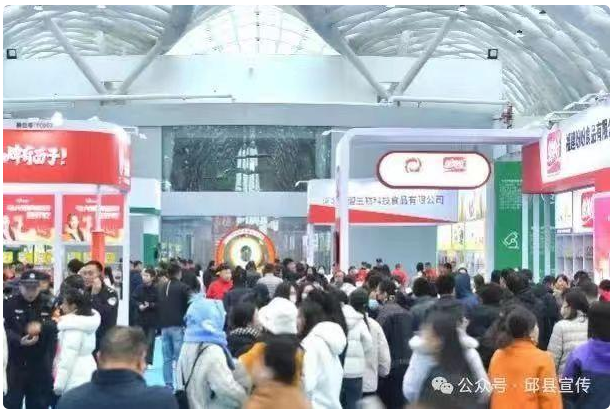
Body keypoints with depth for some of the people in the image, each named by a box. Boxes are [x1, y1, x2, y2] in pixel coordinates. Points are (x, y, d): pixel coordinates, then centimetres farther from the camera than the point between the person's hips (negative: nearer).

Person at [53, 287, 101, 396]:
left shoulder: (73, 328, -18)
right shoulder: (88, 322, 9)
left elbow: (67, 358, -20)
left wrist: (58, 385, -15)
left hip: (75, 381, -9)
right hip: (87, 376, 9)